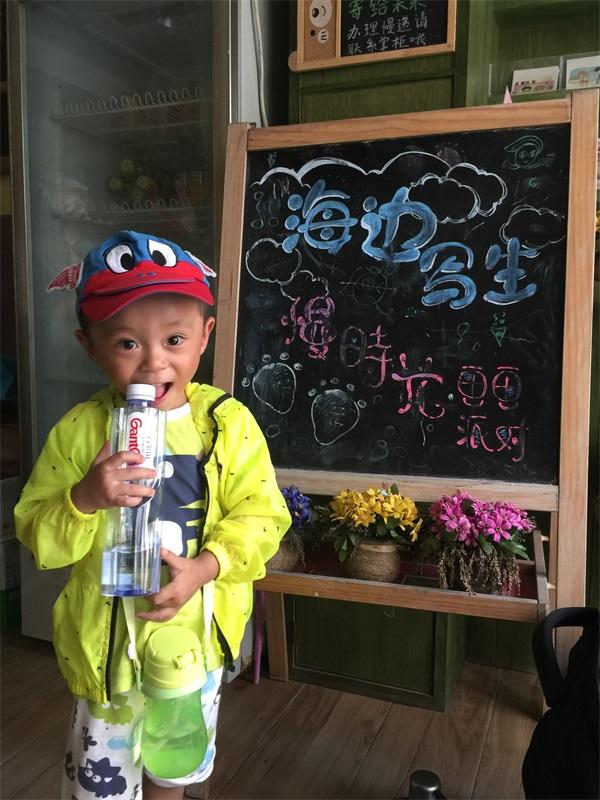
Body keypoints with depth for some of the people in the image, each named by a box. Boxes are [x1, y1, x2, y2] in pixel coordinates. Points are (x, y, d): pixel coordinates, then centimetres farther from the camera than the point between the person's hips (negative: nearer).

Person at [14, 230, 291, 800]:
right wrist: (84, 500, -29)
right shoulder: (79, 430, -13)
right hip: (105, 635, -1)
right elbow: (35, 536, -9)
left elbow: (260, 515, -12)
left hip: (196, 630, 1)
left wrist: (204, 566, -26)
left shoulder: (229, 422, -14)